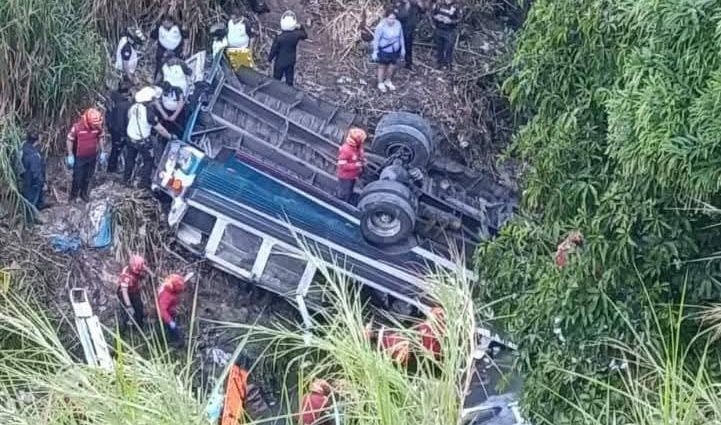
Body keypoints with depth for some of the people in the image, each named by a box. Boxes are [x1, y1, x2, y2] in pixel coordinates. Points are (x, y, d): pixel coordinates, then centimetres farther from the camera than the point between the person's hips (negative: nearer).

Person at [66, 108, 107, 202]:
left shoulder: (98, 126, -13)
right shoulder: (77, 127, -25)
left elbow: (100, 138, 5)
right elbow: (70, 140, -14)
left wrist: (102, 152, 6)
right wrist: (70, 155, -12)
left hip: (92, 157, 4)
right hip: (79, 157, -4)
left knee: (88, 177, 18)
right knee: (77, 178, 6)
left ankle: (84, 194, 38)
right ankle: (73, 196, 25)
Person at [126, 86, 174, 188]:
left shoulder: (133, 107, -11)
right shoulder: (149, 112, -27)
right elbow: (160, 129, -20)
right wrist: (170, 136, -6)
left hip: (130, 138, 6)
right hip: (143, 141, -6)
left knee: (130, 159, 24)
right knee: (148, 161, 15)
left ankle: (127, 179, 35)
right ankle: (144, 182, 17)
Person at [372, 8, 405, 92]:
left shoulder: (397, 24, -16)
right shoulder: (381, 26, -28)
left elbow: (401, 36, 0)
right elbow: (376, 39, -16)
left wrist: (403, 48, 9)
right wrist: (375, 52, -9)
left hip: (395, 50, 4)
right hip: (384, 51, -4)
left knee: (392, 67, 21)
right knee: (382, 67, 19)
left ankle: (388, 81, 48)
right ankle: (380, 83, 42)